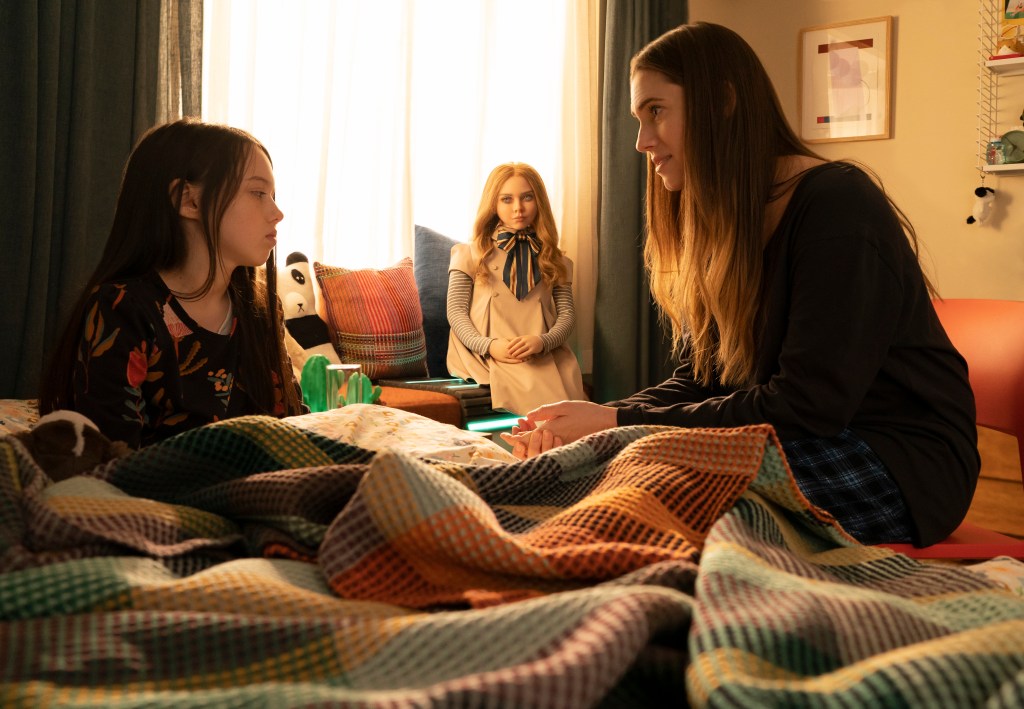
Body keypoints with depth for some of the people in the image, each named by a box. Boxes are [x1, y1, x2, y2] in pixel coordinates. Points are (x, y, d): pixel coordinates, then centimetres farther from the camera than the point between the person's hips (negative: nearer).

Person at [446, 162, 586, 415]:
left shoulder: (554, 260, 23)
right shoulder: (471, 254, 16)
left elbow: (567, 314, 12)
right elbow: (456, 312, 6)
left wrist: (543, 341, -12)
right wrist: (489, 346, -13)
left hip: (545, 354, 2)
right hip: (487, 355, -2)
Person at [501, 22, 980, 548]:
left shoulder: (839, 207, -18)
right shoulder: (719, 228, 9)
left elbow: (805, 407, -22)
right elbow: (698, 382, 5)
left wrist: (619, 423, -20)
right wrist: (594, 420, -13)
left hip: (901, 462, -7)